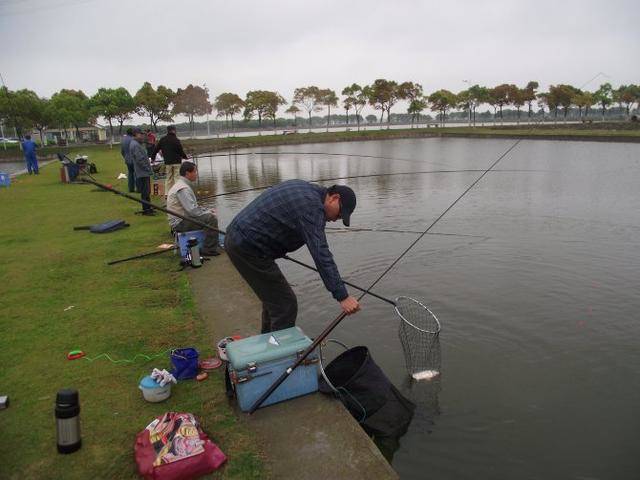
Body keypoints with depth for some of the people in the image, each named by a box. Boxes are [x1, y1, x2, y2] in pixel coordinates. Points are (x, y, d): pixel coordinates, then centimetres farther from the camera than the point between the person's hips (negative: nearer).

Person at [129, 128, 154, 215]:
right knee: (145, 192, -5)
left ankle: (148, 208, 24)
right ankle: (146, 210, 0)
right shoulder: (135, 145, -17)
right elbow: (140, 160, -22)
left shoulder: (137, 144, 17)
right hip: (143, 173, -11)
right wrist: (148, 169, -17)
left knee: (147, 191, 16)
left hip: (144, 172, 11)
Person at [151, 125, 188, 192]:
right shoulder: (176, 140, -10)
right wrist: (185, 157, 8)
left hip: (167, 162, 5)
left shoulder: (162, 140, 6)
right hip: (176, 161, -5)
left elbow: (156, 149, 11)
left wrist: (152, 158, 21)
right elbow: (181, 151, -10)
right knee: (177, 177, -1)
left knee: (169, 178, 13)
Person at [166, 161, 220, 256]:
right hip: (180, 223, -11)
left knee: (210, 214, 18)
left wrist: (207, 211, 8)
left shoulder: (182, 185, 14)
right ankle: (209, 250, -17)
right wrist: (208, 213, -12)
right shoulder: (183, 189, -21)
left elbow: (193, 206, 20)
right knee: (211, 218, -22)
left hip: (181, 219, 11)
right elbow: (192, 210, -27)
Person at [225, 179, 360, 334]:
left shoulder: (304, 187, 13)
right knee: (286, 305, -6)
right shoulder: (312, 206, -18)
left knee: (273, 297, 23)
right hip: (248, 248, -11)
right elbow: (321, 254, -26)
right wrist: (342, 296, -26)